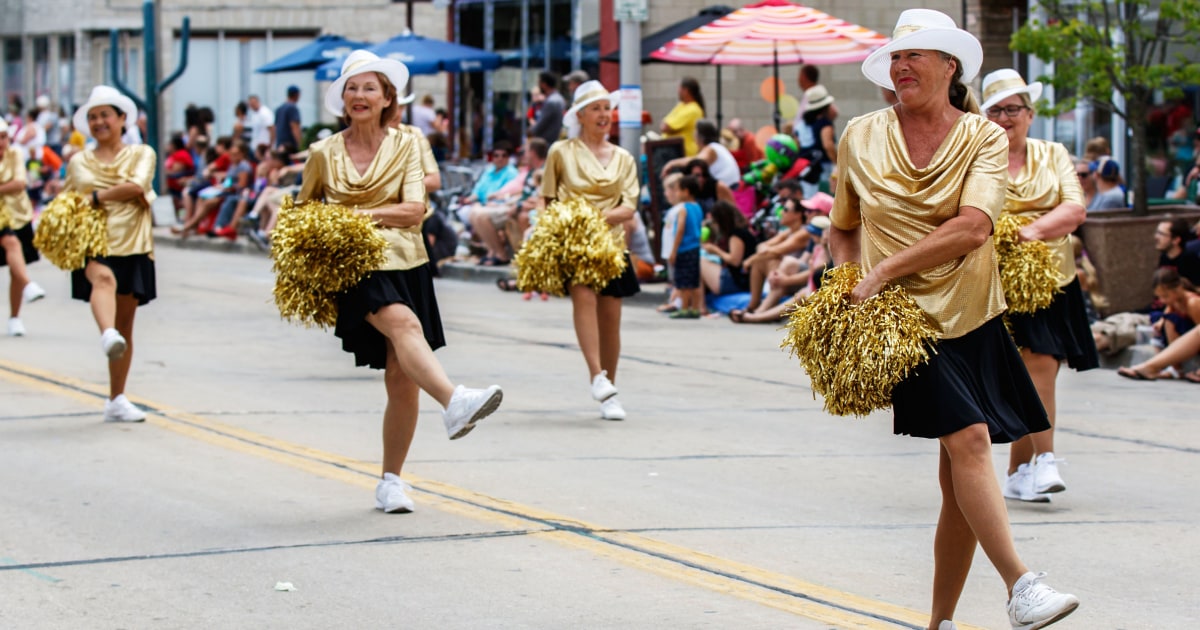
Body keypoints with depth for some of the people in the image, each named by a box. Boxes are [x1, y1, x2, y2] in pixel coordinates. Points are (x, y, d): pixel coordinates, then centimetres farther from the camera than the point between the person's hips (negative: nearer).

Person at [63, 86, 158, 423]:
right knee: (103, 278, -37)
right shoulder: (78, 162, 16)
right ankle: (108, 336, -65)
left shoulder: (141, 154, 10)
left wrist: (96, 197, -9)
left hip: (131, 245, 1)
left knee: (125, 323, 3)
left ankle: (117, 401, 12)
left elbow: (137, 186, -9)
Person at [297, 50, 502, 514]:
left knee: (402, 377, -1)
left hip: (404, 264, 2)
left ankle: (391, 480, 11)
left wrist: (361, 215, -10)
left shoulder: (405, 146, 7)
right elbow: (303, 209, 24)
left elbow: (415, 210, -4)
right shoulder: (324, 153, 8)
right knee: (403, 322, -34)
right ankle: (454, 403, -55)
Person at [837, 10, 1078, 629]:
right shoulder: (861, 138, 6)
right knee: (969, 439, -22)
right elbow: (844, 229, 20)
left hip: (975, 321, 2)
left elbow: (972, 229, -12)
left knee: (960, 481, 3)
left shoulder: (984, 138, 2)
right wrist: (853, 286, 3)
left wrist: (884, 270, -14)